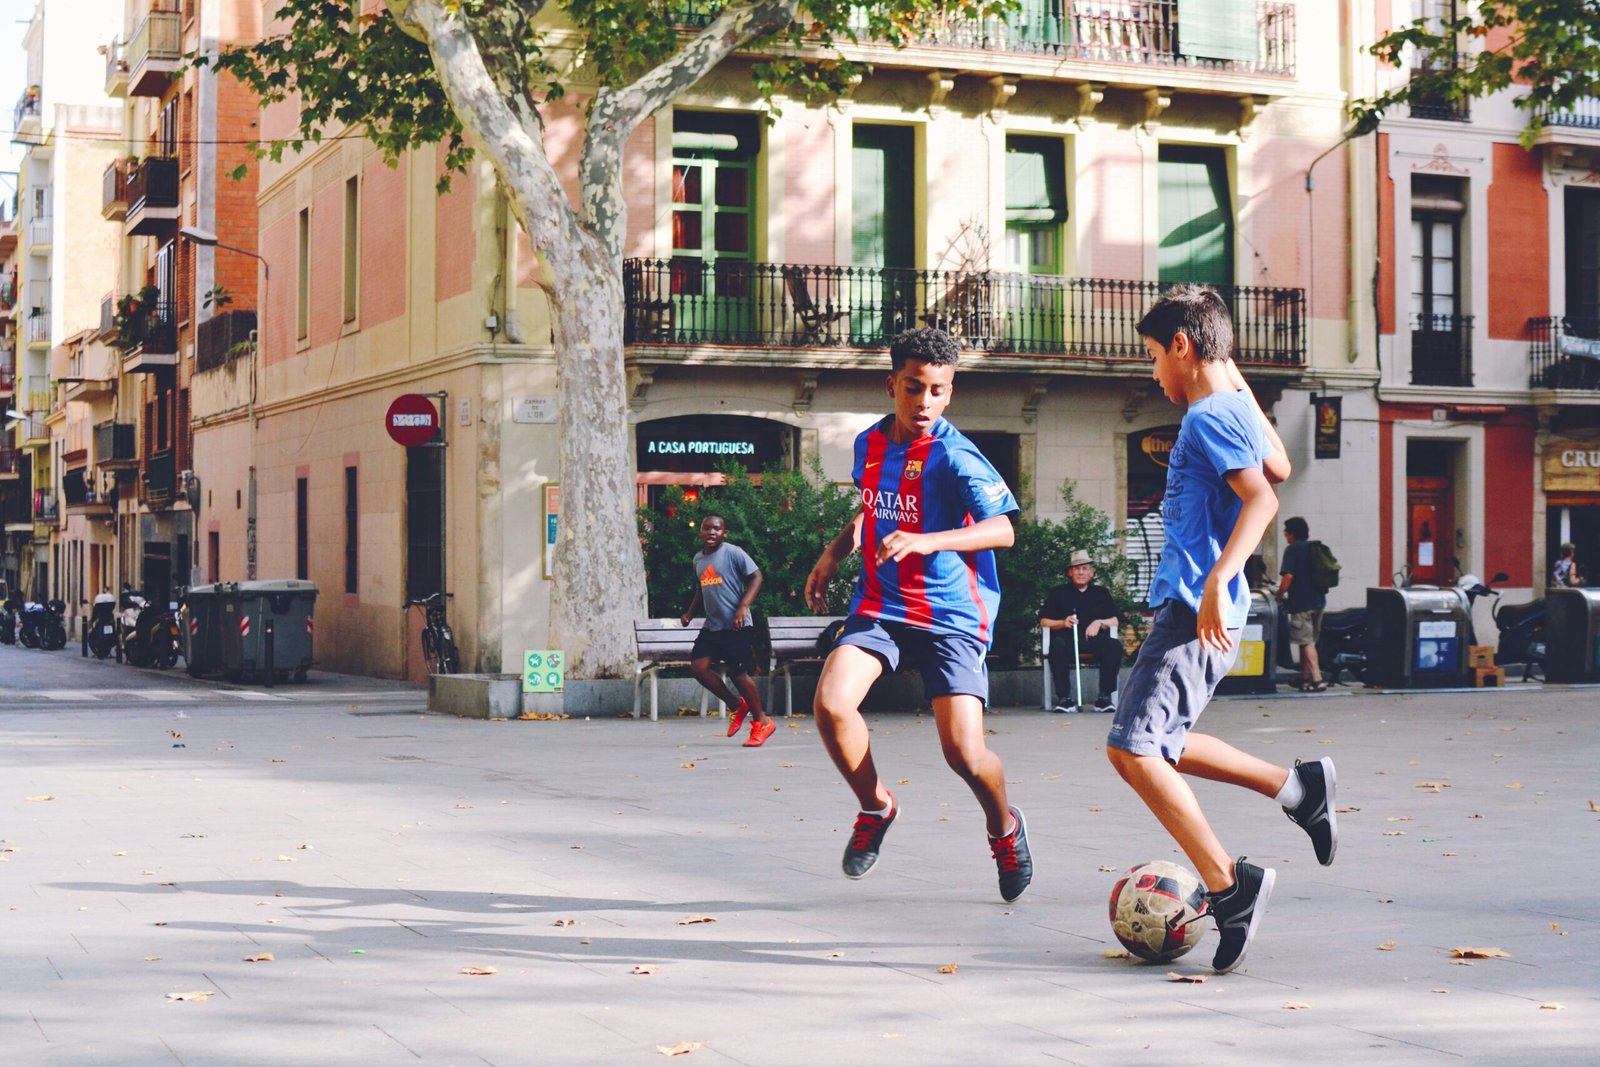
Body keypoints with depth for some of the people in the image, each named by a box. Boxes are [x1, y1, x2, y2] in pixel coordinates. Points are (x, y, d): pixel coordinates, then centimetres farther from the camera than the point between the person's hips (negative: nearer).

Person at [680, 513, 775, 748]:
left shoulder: (733, 553, -8)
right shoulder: (698, 559, 14)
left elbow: (756, 577, -11)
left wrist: (743, 607, -21)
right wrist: (690, 613, 14)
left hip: (735, 626, -7)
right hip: (712, 626, 7)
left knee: (739, 673, -6)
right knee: (698, 665, -7)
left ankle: (761, 722, 12)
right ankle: (737, 706, 12)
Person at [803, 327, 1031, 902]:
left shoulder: (954, 456, -14)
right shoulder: (869, 444, 6)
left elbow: (1002, 530, -26)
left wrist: (925, 542, -38)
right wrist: (833, 555, 14)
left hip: (951, 614, -4)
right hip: (880, 605, 5)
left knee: (964, 752, -14)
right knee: (831, 704, -21)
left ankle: (1004, 827, 22)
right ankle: (876, 807, 8)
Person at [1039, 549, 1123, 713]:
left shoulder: (1101, 593, 26)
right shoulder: (1058, 593, 22)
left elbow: (1116, 620, 17)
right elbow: (1043, 621, 13)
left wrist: (1099, 623, -3)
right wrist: (1062, 623, -6)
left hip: (1094, 639, 1)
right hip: (1068, 639, -1)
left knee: (1114, 646, -32)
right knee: (1057, 644, -37)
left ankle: (1104, 697, -28)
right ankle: (1064, 698, -35)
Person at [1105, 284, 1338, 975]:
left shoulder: (1210, 415, -12)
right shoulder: (1234, 407, 16)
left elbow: (1261, 497, -25)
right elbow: (1278, 469, 34)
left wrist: (1218, 579, -35)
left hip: (1196, 612, -10)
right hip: (1189, 606, 10)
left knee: (1132, 748, -15)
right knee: (1158, 744, 18)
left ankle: (1227, 884, -13)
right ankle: (1295, 786, 20)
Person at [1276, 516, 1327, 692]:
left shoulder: (1292, 550, -10)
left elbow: (1288, 576, -20)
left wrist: (1279, 597, -9)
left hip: (1301, 602, -8)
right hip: (1318, 601, 8)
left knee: (1306, 642, -7)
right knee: (1310, 641, 17)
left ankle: (1317, 680, -16)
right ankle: (1304, 678, 24)